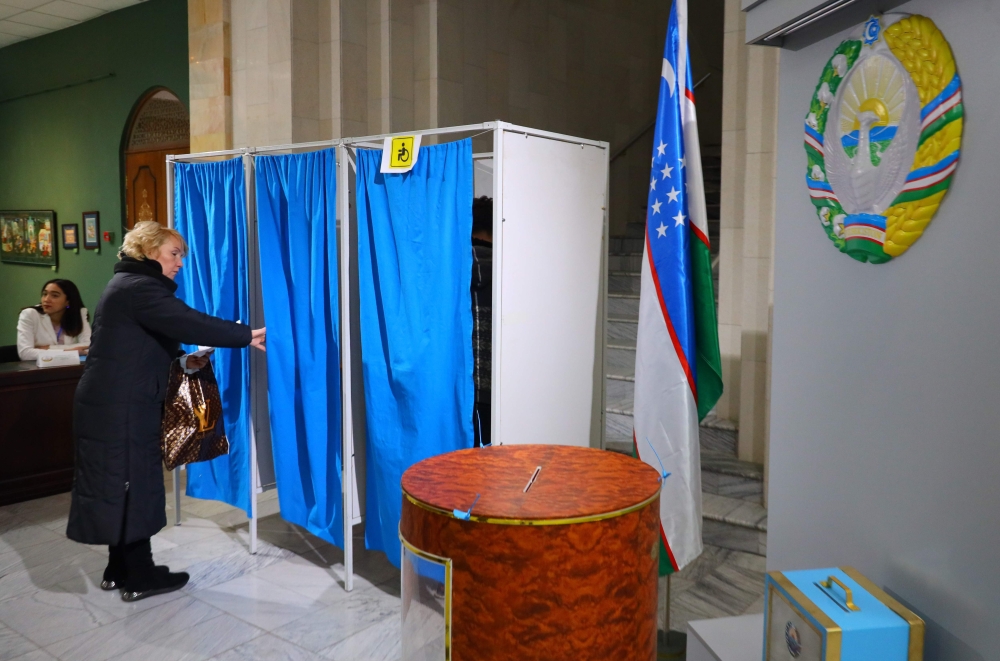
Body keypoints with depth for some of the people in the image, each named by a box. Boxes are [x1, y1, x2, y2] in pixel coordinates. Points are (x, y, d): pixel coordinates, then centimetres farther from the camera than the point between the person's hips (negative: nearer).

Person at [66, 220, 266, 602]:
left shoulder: (131, 285, 18)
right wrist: (245, 336, -20)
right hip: (120, 408, -10)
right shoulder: (138, 288, -16)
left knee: (121, 486, 15)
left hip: (114, 405, 10)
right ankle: (139, 577, 7)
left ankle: (120, 569, 24)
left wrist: (182, 360, 9)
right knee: (132, 486, -2)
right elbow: (188, 323, -26)